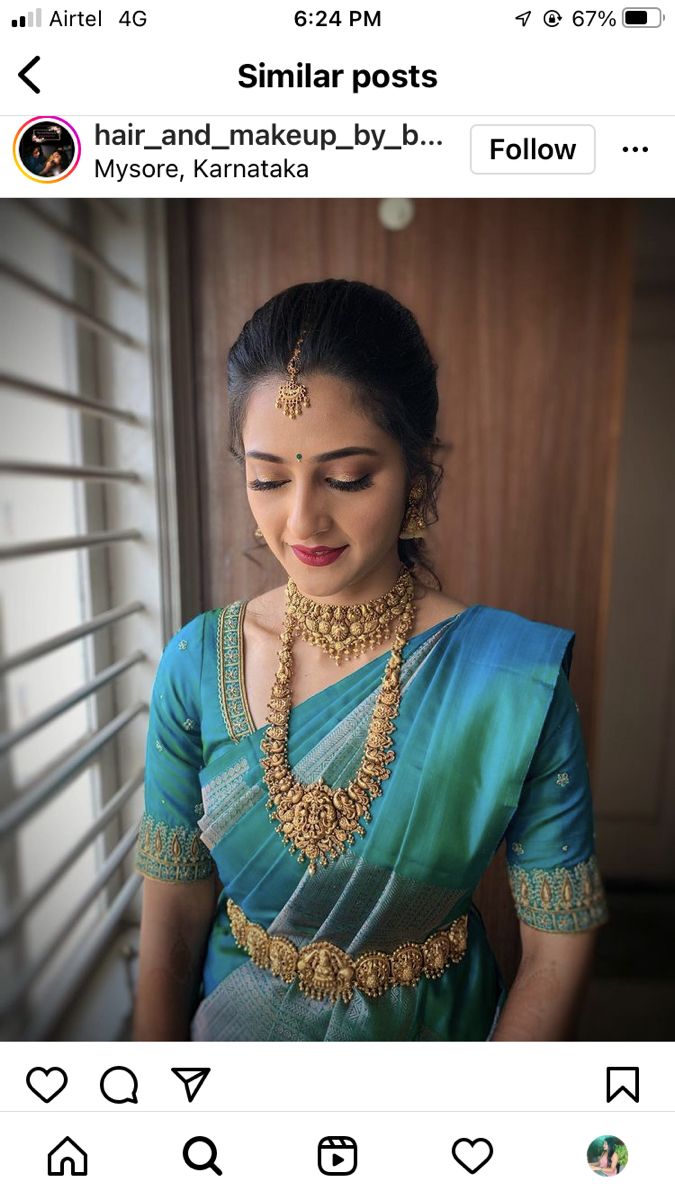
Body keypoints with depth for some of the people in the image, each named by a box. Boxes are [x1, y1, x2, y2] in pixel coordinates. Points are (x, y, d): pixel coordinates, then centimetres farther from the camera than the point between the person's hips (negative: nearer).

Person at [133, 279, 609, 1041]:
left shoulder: (518, 679, -25)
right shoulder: (196, 665, -19)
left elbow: (558, 946, -15)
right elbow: (173, 912, -10)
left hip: (431, 1025, -1)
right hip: (233, 1027, 2)